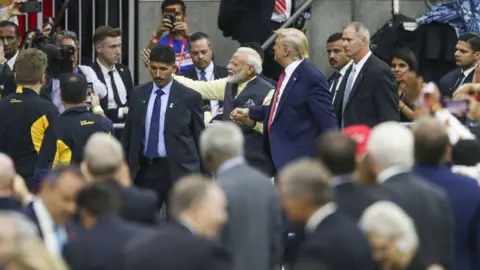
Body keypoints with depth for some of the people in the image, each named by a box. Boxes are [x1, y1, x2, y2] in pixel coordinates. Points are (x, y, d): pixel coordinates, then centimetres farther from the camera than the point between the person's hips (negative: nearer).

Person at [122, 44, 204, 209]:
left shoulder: (190, 97, -3)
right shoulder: (138, 94, 8)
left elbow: (199, 138, 1)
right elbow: (129, 134, 14)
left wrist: (202, 177, 0)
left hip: (178, 170, -3)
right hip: (145, 169, 3)